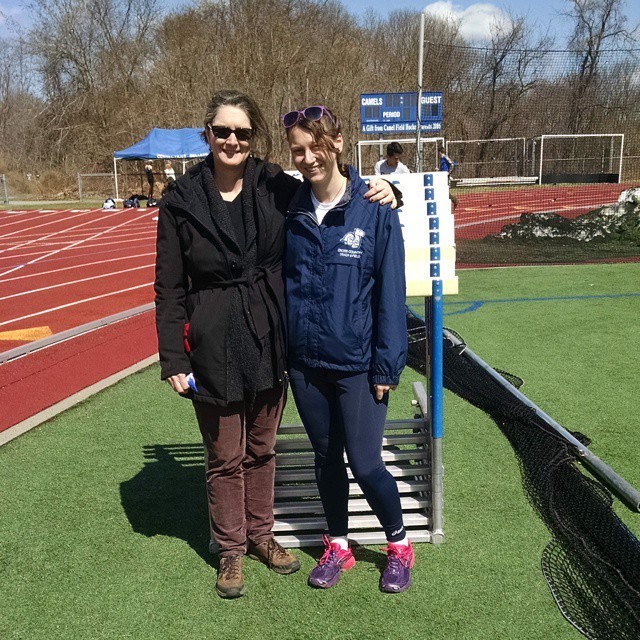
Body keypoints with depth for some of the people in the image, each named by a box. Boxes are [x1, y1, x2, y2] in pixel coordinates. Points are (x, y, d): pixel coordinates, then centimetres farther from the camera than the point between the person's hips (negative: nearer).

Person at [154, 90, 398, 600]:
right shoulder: (182, 202, -6)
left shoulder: (276, 187, -3)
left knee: (262, 449, 18)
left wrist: (378, 195, -9)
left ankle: (260, 534, 39)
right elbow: (170, 289, -2)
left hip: (269, 343, 2)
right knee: (226, 457, 12)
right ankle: (231, 549, 32)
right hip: (214, 349, -2)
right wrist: (172, 359, -6)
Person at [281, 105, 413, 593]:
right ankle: (338, 547, 36)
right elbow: (281, 283, 7)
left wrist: (387, 365, -10)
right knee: (326, 457, 16)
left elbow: (390, 292, -9)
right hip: (305, 362, 4)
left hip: (357, 364, -4)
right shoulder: (291, 211, 1)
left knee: (365, 463, 1)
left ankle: (399, 545, 28)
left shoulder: (375, 209, -10)